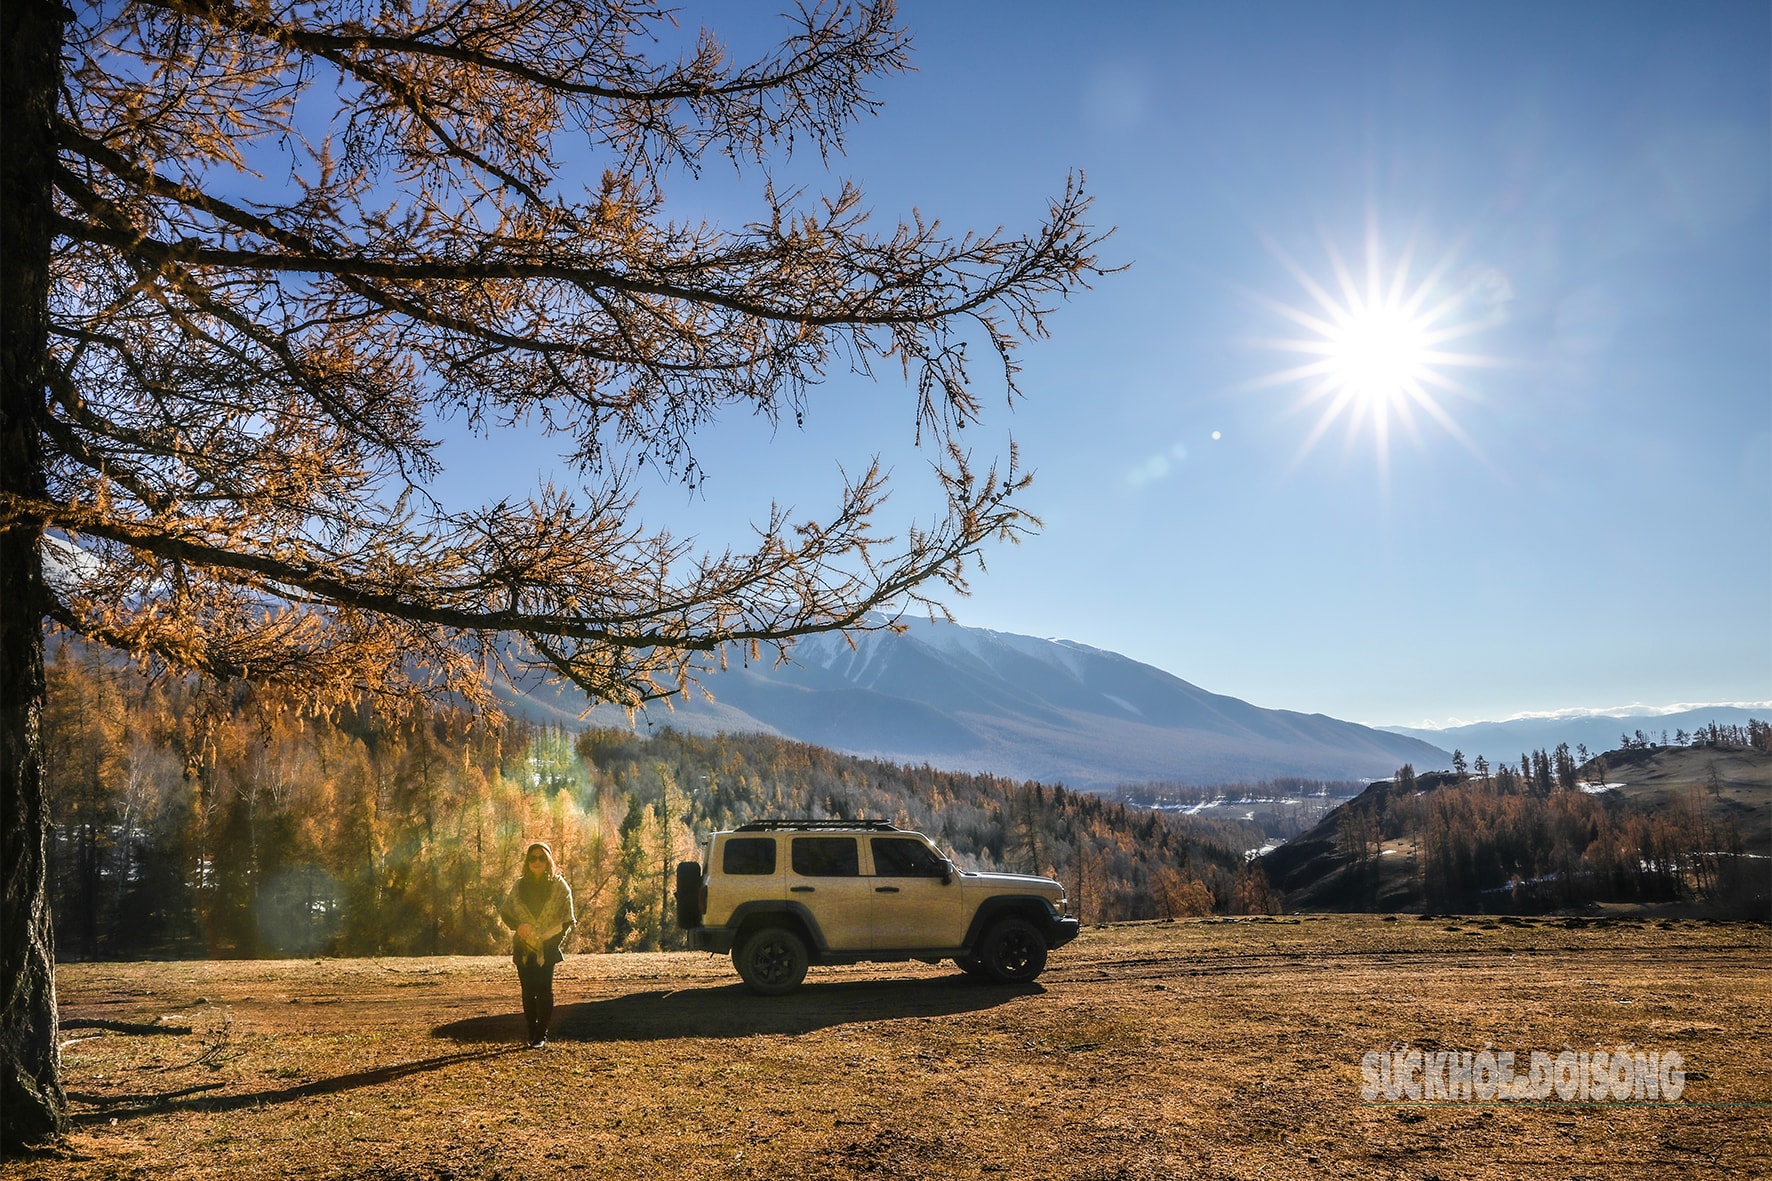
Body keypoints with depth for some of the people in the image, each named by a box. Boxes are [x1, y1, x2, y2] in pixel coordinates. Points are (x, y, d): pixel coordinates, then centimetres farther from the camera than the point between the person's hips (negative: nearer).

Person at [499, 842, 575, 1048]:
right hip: (524, 948, 3)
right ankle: (532, 1032, 14)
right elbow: (505, 911, 12)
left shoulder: (559, 886, -2)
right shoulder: (519, 885, 7)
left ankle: (542, 1034, 2)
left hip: (547, 949, -3)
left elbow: (567, 919, 0)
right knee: (528, 990, 4)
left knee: (544, 990, -4)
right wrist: (518, 926, -6)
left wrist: (553, 942, -9)